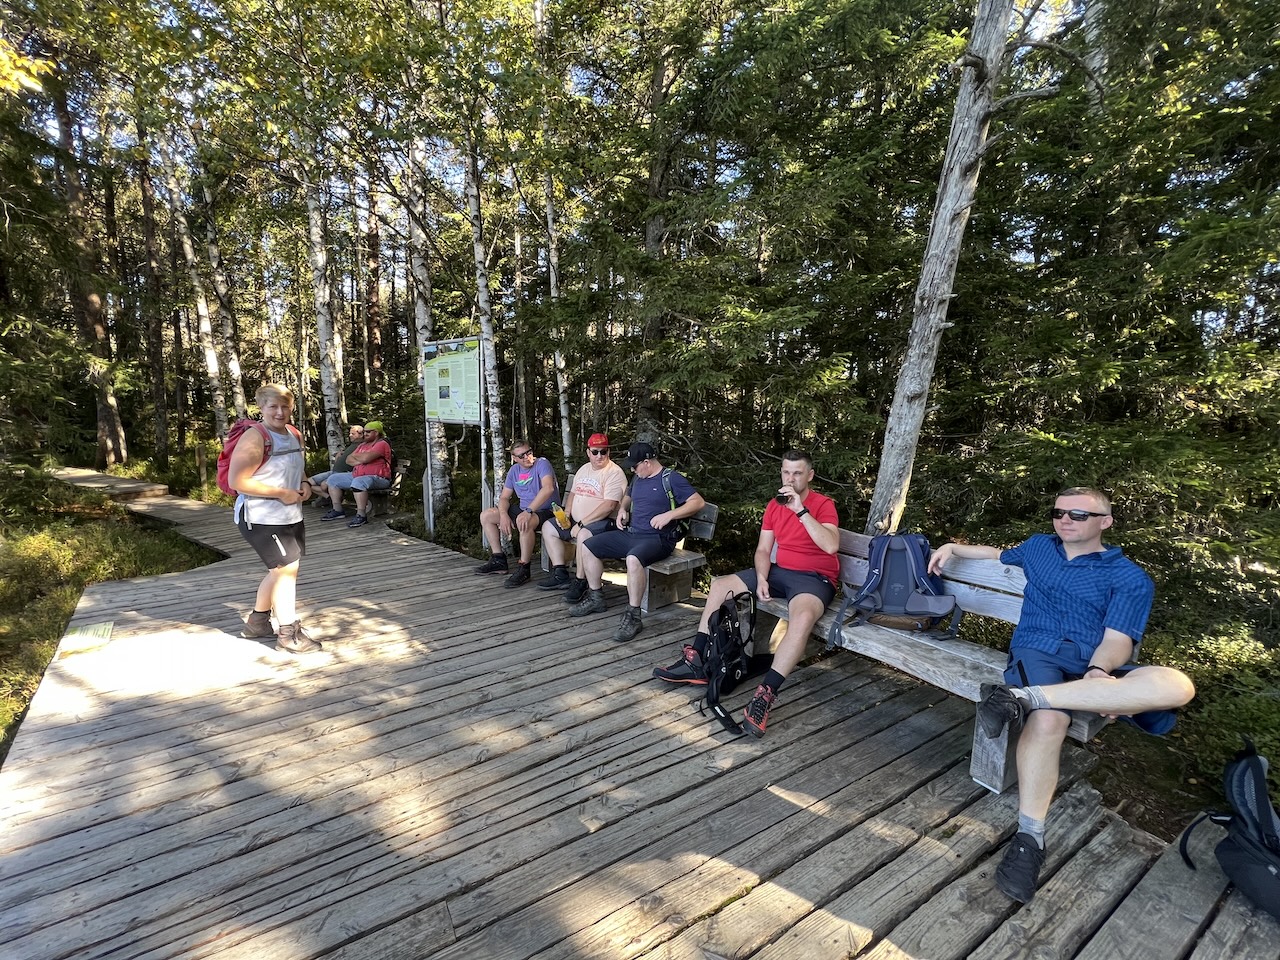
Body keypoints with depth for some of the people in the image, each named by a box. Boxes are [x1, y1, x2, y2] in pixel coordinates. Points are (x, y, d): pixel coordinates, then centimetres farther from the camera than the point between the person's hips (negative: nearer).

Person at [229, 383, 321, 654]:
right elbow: (237, 481, -22)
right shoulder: (254, 438, -17)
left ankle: (256, 623, 36)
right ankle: (288, 634, 3)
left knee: (281, 570, 17)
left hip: (291, 517, 9)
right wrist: (281, 493, -22)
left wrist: (305, 484, 2)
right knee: (287, 568, -9)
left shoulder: (294, 435, 9)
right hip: (261, 518, -9)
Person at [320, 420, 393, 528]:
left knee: (358, 482, -40)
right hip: (357, 476, 10)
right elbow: (348, 460, 13)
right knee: (332, 479, 11)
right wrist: (359, 461, -9)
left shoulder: (382, 444, -10)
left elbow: (365, 458, -23)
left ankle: (361, 516, -37)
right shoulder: (362, 445, 19)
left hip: (377, 478, -10)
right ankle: (338, 510, 10)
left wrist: (355, 456, -1)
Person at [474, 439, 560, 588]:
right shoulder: (514, 470, 9)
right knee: (485, 516, 5)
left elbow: (548, 488, -32)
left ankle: (523, 569, -27)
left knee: (524, 522, -41)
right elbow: (504, 497, 10)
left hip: (545, 511, -8)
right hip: (523, 510, 8)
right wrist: (503, 515, -12)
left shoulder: (542, 463, -14)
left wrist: (528, 511, -37)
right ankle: (499, 560, 7)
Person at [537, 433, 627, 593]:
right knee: (548, 527, 6)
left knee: (584, 535, -36)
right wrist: (566, 514, 3)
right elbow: (573, 493, 23)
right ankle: (560, 575, 4)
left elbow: (609, 506, -23)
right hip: (576, 520, 9)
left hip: (602, 521, -9)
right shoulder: (584, 469, 14)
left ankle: (580, 582, -18)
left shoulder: (614, 473, -14)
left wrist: (581, 524, -22)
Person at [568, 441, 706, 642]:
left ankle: (633, 617, -27)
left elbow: (698, 502, -15)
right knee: (587, 546, 2)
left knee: (633, 559, -40)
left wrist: (668, 515, -23)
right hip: (630, 534, 9)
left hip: (657, 539, -8)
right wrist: (622, 509, 11)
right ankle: (595, 598, 13)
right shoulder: (638, 478, 15)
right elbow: (627, 497, 35)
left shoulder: (671, 479, -8)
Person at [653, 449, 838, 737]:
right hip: (779, 571, 7)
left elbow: (831, 546, -27)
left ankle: (765, 695, -37)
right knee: (720, 585, -3)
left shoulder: (823, 505, -10)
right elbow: (763, 549, 7)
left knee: (802, 617, -40)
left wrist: (800, 510, -30)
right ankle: (696, 661, -3)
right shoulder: (774, 505, 7)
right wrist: (761, 578, -12)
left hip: (815, 578, -6)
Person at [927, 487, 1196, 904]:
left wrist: (1099, 673, -21)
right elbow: (999, 555, 43)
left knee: (1176, 685, -34)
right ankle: (1029, 836, -29)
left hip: (1098, 667, 0)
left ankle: (1025, 696, -43)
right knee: (1048, 721, -34)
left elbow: (1118, 639, 0)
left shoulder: (1131, 578, 12)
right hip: (1038, 653, 0)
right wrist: (953, 547, 28)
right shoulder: (1039, 546, 22)